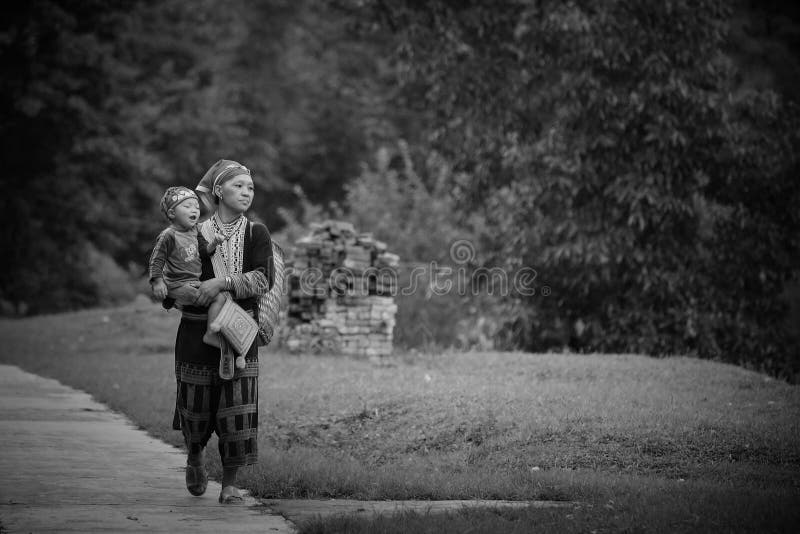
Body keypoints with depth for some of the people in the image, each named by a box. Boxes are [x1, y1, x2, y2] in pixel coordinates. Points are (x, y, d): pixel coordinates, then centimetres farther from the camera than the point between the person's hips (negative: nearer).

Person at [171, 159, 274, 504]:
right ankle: (195, 458, 38)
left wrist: (223, 282, -20)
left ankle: (230, 482, 6)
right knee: (196, 403, 6)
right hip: (198, 331, 0)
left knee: (238, 407, -7)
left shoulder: (256, 234, 3)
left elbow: (264, 279, -10)